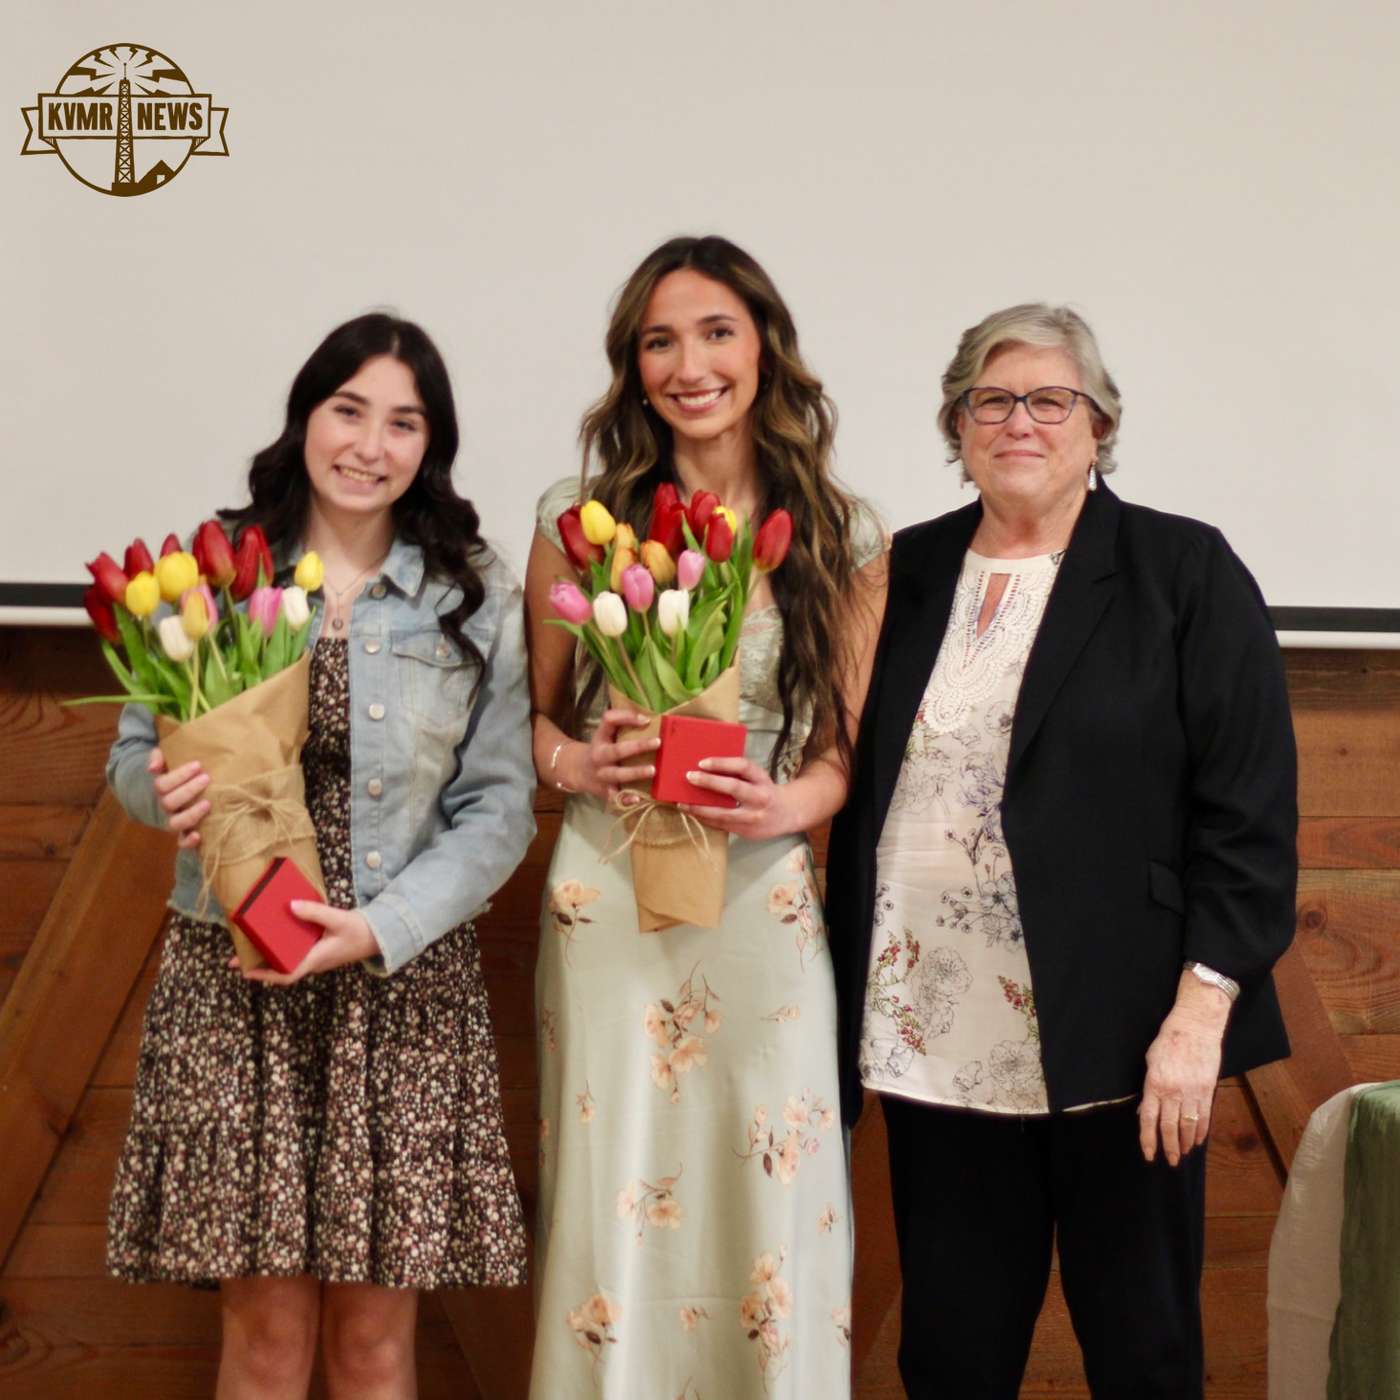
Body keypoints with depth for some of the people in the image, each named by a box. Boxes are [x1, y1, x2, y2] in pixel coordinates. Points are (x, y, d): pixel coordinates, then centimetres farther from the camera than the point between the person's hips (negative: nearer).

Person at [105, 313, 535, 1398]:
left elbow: (501, 807, 0)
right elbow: (134, 752, 9)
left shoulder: (477, 598, 3)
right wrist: (166, 792, -16)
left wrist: (383, 927, -14)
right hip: (232, 980, 0)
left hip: (406, 983, 0)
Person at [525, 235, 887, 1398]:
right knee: (614, 1211, 5)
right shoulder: (580, 520, 3)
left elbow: (853, 744, 7)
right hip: (607, 901, 0)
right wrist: (575, 764, -10)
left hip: (764, 907, 0)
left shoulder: (842, 539, 2)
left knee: (766, 1214, 4)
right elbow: (532, 712, 11)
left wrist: (791, 802, -13)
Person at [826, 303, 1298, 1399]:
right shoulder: (909, 576, 10)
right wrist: (848, 1006, 8)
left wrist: (1201, 1010, -14)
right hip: (934, 1037, 4)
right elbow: (861, 792, 12)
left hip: (1118, 1041, -3)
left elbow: (1250, 812, -7)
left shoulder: (1186, 572, -2)